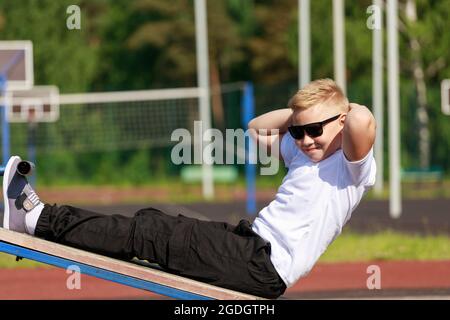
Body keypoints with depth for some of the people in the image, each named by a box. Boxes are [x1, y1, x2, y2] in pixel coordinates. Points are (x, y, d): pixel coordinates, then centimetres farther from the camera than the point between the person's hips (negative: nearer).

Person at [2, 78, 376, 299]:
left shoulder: (352, 165, -11)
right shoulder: (304, 152, 17)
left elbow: (363, 121, -33)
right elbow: (258, 128, 33)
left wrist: (342, 108, -10)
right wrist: (299, 112, 18)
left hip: (264, 270, -9)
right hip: (252, 241, 9)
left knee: (150, 235, -11)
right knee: (151, 224, 2)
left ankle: (38, 218, -6)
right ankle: (35, 217, 4)